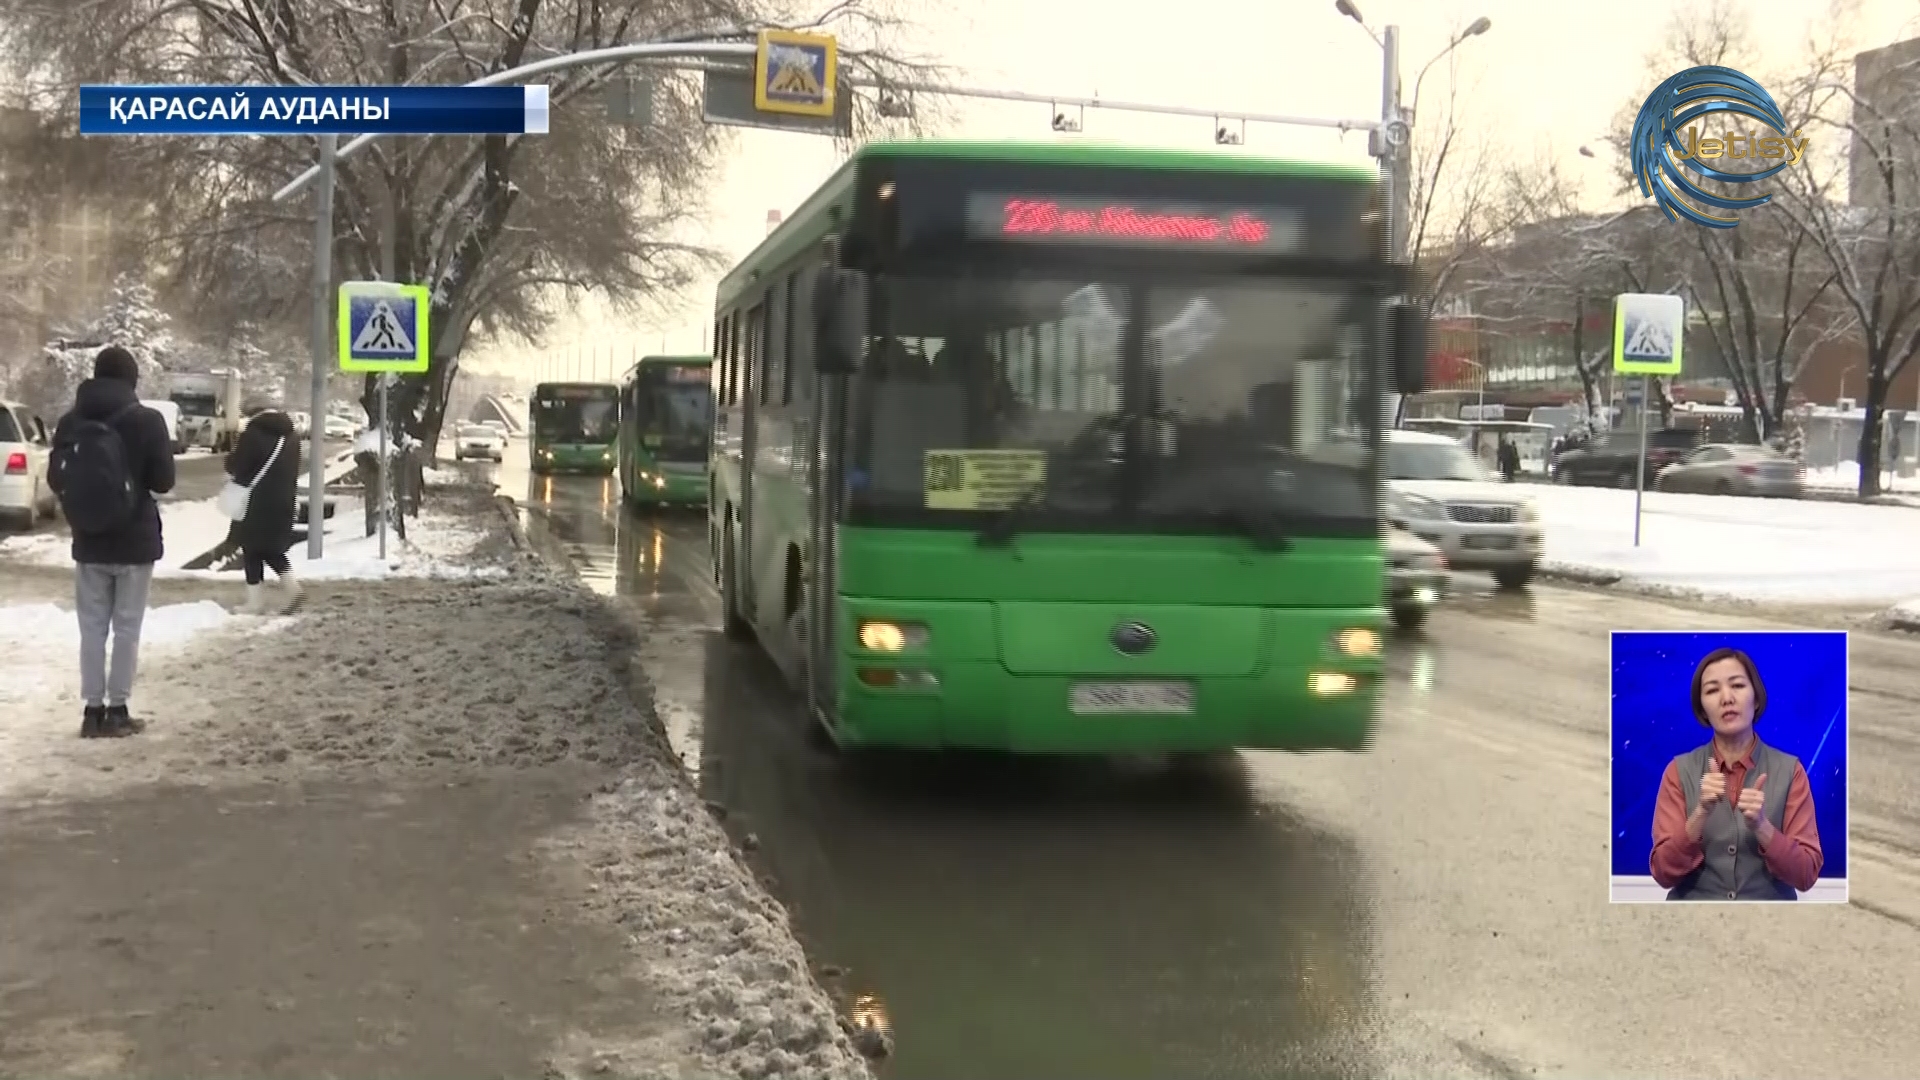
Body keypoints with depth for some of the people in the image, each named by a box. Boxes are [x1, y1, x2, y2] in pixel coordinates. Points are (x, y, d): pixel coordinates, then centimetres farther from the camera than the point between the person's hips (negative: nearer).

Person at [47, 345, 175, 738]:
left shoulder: (70, 421, -2)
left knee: (92, 627, 9)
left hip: (89, 543, 3)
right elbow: (163, 481, -9)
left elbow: (55, 479, 5)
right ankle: (117, 710, 8)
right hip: (135, 541, -3)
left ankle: (92, 709, 10)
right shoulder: (147, 421, -13)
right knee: (127, 628, 5)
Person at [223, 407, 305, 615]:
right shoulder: (290, 439, 12)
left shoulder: (253, 435, -10)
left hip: (255, 503, -7)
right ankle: (292, 587, 2)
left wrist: (231, 457, 13)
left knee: (252, 550, 2)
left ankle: (257, 601, 2)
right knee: (273, 548, 18)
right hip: (282, 502, 7)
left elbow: (235, 466, -8)